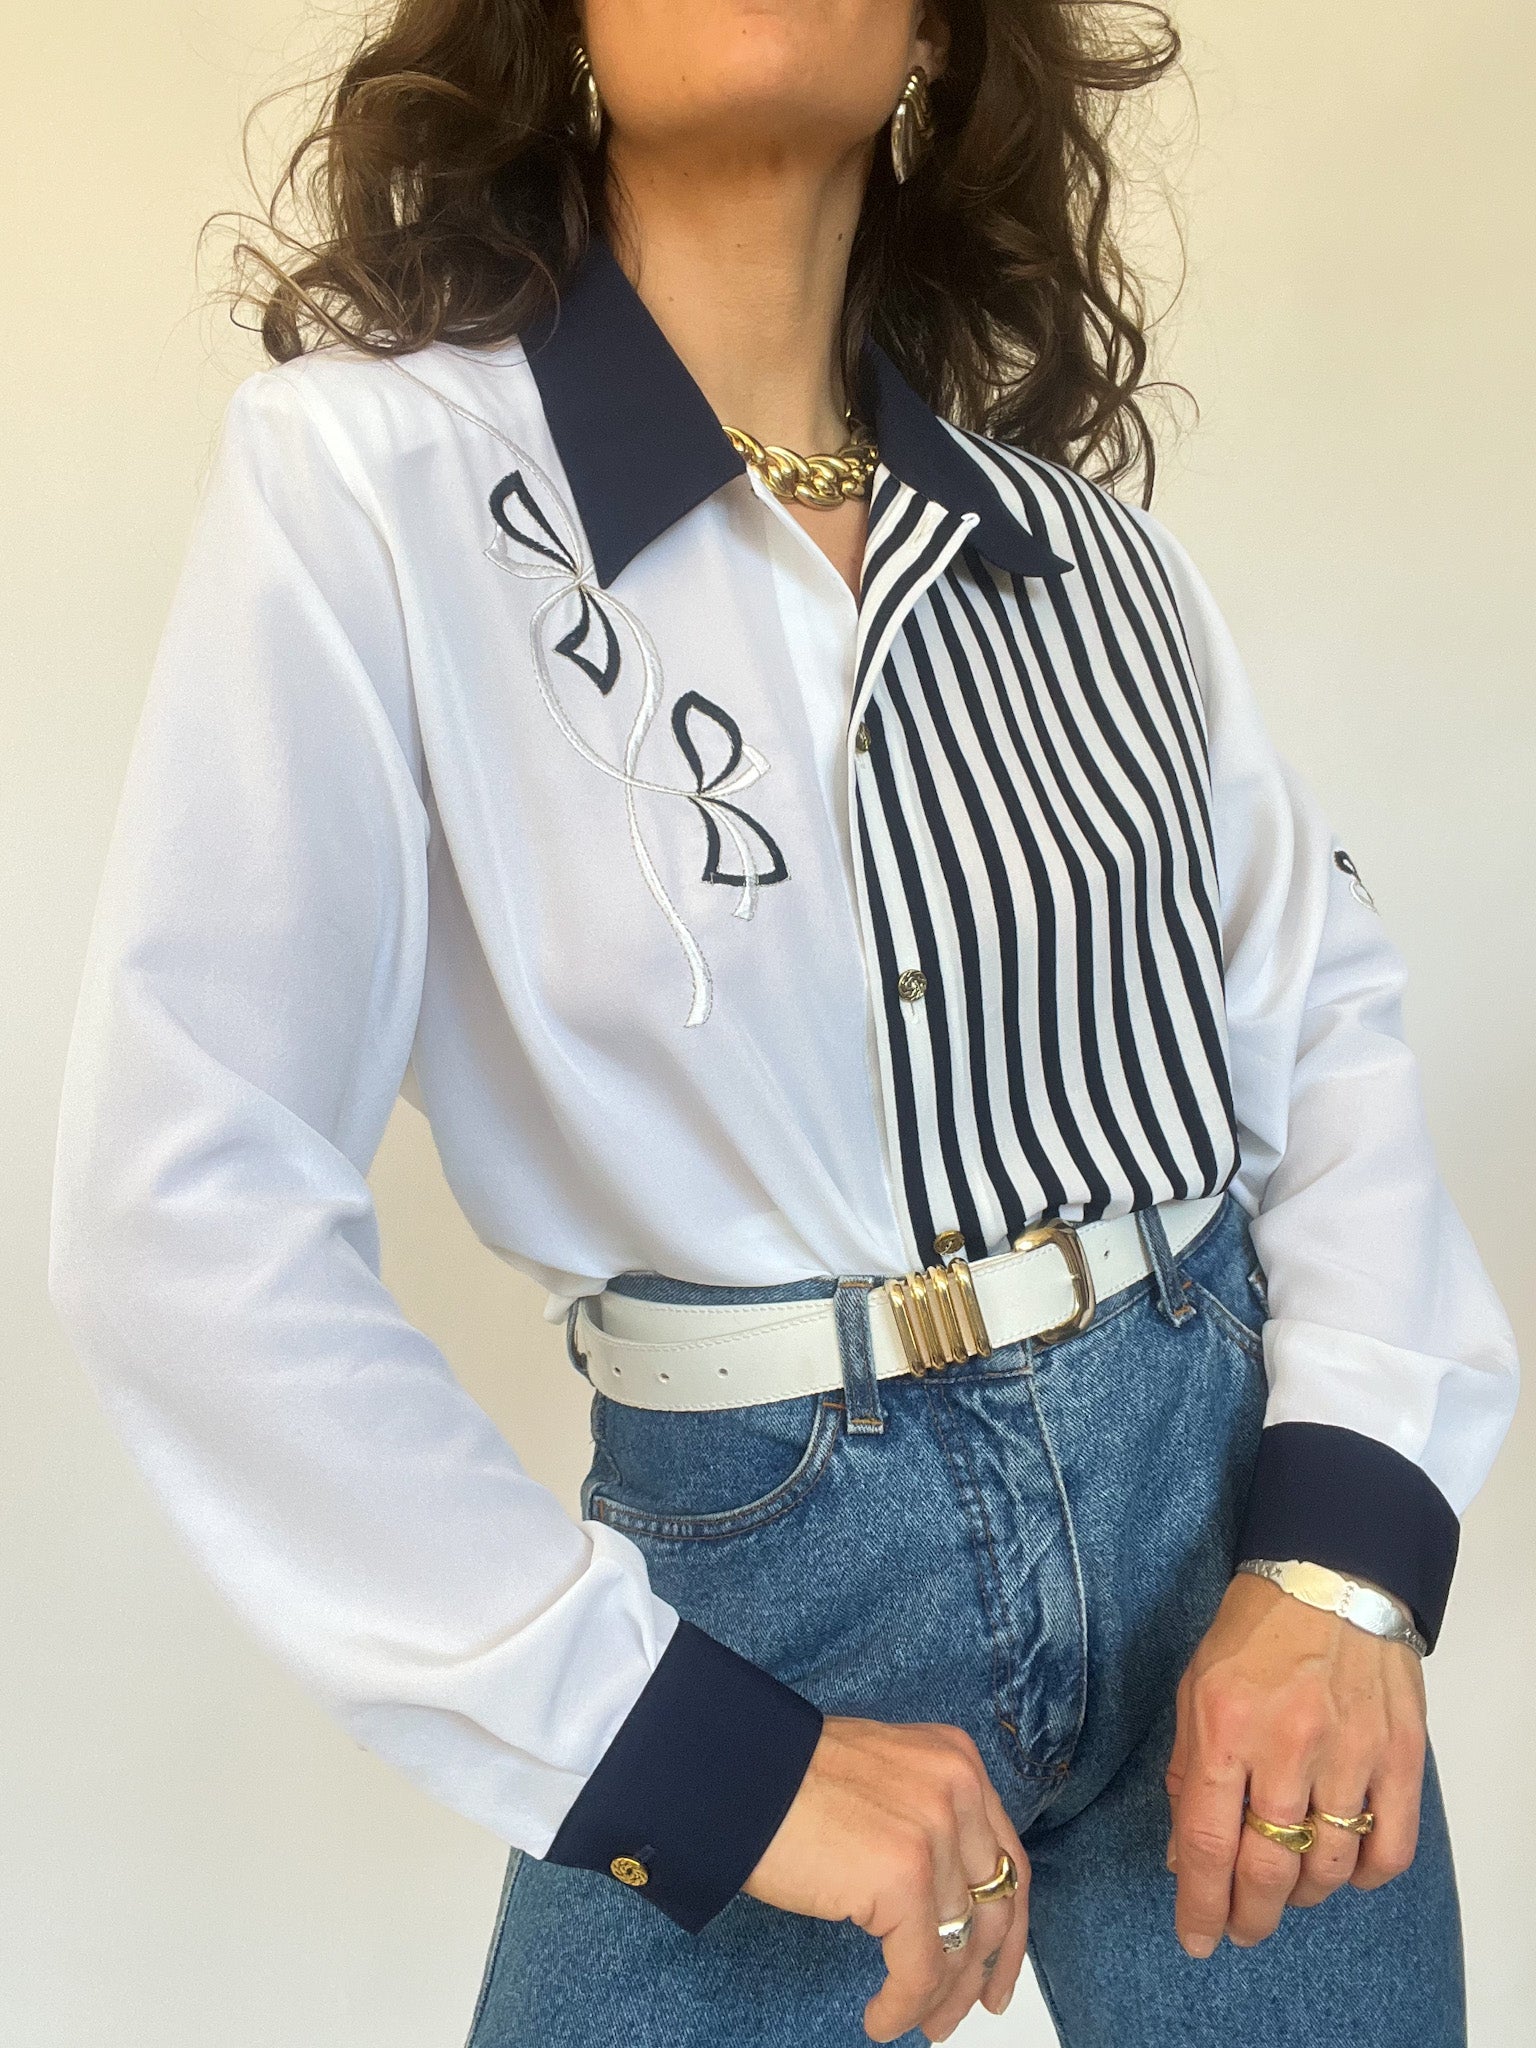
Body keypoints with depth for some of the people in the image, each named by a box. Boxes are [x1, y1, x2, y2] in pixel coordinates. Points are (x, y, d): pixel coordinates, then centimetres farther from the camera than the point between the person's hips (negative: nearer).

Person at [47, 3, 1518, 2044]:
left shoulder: (1076, 522, 3)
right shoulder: (367, 474, -11)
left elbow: (1324, 1003, 6)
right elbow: (189, 1223, -16)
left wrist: (1350, 1552, -9)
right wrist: (696, 1757, -15)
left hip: (1233, 1484, 4)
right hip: (772, 1575, -3)